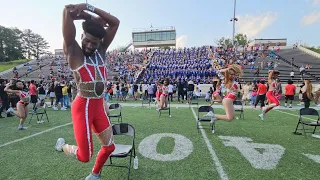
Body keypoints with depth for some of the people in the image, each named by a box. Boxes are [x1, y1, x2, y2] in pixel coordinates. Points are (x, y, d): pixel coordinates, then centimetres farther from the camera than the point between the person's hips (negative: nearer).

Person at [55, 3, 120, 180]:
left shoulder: (101, 52, 7)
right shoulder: (73, 52, -6)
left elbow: (115, 22, 5)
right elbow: (68, 10, -13)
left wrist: (89, 7, 1)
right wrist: (90, 17, 2)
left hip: (99, 106, 6)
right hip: (83, 107, -5)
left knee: (109, 147, 16)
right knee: (85, 156, 2)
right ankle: (63, 145, 35)